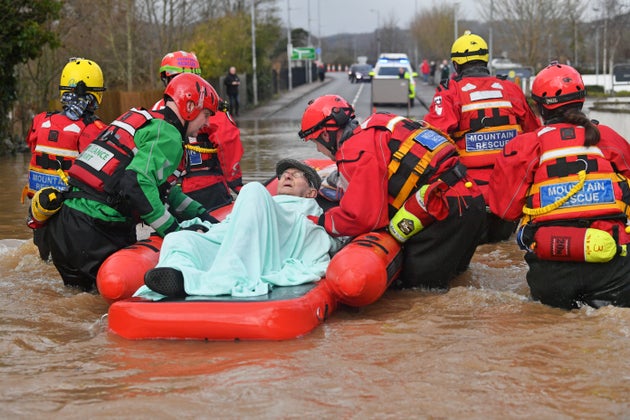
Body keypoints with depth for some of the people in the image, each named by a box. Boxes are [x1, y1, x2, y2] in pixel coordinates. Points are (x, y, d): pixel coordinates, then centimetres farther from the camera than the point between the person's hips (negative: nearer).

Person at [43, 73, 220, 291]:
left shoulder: (145, 120, 23)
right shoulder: (168, 135, -7)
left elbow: (160, 188, 26)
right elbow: (137, 183, -23)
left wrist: (201, 214, 20)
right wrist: (173, 230, -15)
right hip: (92, 233, -9)